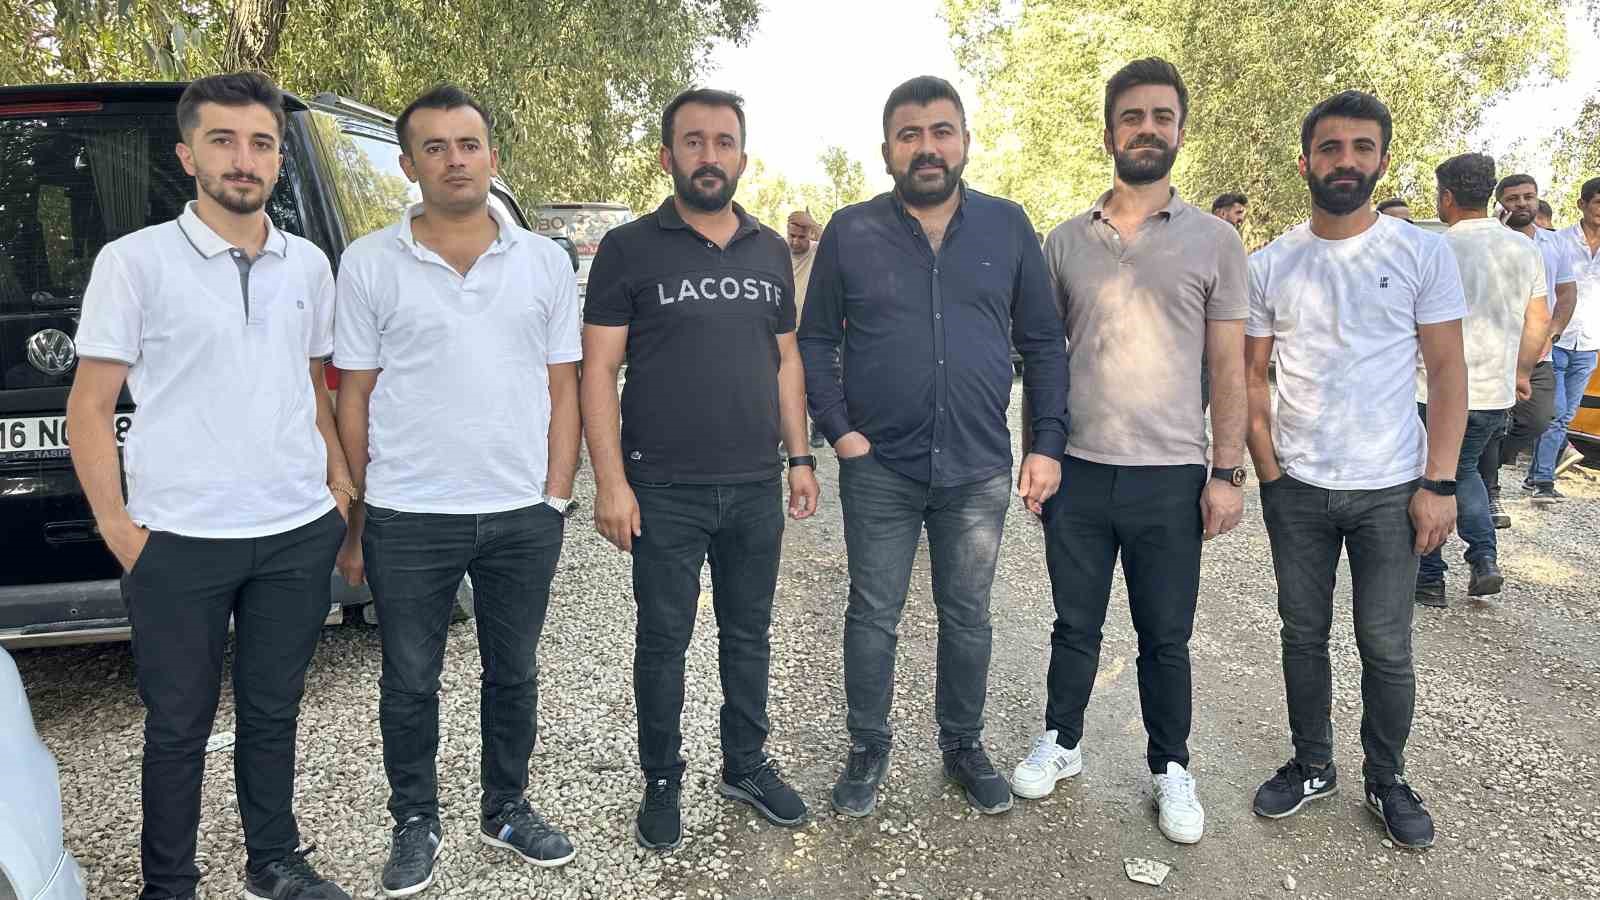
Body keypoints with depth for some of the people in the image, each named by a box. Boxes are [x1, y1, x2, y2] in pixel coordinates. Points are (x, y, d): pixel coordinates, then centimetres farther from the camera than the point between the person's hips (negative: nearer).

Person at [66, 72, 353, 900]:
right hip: (180, 543, -3)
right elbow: (89, 408, -3)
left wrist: (339, 481, 9)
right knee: (178, 727, 11)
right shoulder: (135, 260, -5)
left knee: (272, 713, 16)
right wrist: (119, 530, -7)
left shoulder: (308, 265, 7)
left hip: (299, 535, 3)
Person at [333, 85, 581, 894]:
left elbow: (563, 389, 6)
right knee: (409, 684, 12)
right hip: (407, 520, -1)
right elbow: (354, 397, 1)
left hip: (523, 516, 2)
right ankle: (416, 822, 33)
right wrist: (352, 522, 1)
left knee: (514, 674, 16)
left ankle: (506, 809, 36)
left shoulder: (544, 261, 4)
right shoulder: (368, 264, -1)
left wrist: (556, 498, 0)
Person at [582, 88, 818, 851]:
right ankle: (662, 783, 25)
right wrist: (610, 481, -13)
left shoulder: (770, 252, 10)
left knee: (748, 633, 15)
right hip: (665, 492, -4)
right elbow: (598, 370, -7)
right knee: (663, 641, 8)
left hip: (756, 487, 4)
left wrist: (799, 457, 9)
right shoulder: (630, 249, -4)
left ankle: (746, 764, 33)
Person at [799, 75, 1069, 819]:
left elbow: (1043, 344, 6)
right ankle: (868, 748, 29)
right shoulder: (850, 232, 0)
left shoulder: (1007, 226, 3)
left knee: (967, 617, 14)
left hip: (979, 470, 1)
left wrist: (1048, 444, 0)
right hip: (878, 469, -1)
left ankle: (964, 746, 33)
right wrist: (838, 429, -8)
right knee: (873, 615, 10)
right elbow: (815, 341, 3)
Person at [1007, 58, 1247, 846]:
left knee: (1165, 639, 10)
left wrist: (1228, 472, -5)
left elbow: (1229, 367, 1)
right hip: (1077, 472, 2)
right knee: (1075, 626, 14)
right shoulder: (1065, 242, 6)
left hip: (1171, 477, -1)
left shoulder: (1214, 240, 1)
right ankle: (1060, 742, 33)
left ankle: (1169, 768, 29)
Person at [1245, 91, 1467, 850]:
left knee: (1386, 646, 6)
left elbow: (1447, 372, -2)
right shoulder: (1268, 266, 2)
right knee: (1304, 635, 12)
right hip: (1296, 490, 2)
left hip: (1391, 490, -1)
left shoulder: (1423, 253, -2)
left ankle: (1386, 780, 26)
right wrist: (1268, 471, -2)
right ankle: (1312, 767, 29)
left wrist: (1439, 483, -8)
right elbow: (1250, 376, 7)